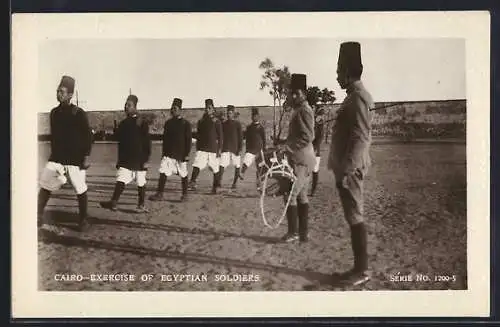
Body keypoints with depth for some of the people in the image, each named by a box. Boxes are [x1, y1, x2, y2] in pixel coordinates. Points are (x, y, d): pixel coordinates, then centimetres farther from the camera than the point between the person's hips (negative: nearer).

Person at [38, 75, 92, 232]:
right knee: (44, 186, -4)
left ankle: (83, 220, 17)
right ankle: (39, 217, 3)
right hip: (56, 158, 5)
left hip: (75, 159, -4)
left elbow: (88, 136, -8)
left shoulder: (79, 113, -9)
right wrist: (53, 153, 18)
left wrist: (86, 157, -13)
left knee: (81, 191, 2)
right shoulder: (54, 113, 8)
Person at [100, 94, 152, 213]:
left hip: (139, 160, -4)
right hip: (125, 160, 4)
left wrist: (146, 159, -12)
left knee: (141, 183, 5)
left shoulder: (142, 123, -7)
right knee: (120, 181, -6)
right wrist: (119, 159, 15)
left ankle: (141, 205, 15)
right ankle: (113, 203, -11)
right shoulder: (123, 123, 10)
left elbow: (147, 142, -9)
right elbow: (120, 140, 17)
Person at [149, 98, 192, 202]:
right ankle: (159, 194, -1)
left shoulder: (186, 124, -5)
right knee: (163, 173, -5)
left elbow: (188, 140, -6)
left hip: (181, 154, -4)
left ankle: (185, 194, 21)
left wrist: (187, 154, -10)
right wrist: (164, 152, 11)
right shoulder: (168, 123, 8)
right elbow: (165, 138, 14)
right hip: (168, 153, 4)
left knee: (183, 175, 7)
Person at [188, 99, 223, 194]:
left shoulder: (216, 122, 0)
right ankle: (192, 182, -32)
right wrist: (197, 148, 15)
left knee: (215, 170, 6)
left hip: (213, 149, -2)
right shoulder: (201, 121, 11)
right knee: (196, 165, -18)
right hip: (201, 149, 3)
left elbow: (220, 137, -1)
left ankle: (215, 188, 18)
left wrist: (219, 150, -8)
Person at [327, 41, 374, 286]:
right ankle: (359, 267, 18)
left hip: (350, 169, -10)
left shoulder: (357, 96, -13)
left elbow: (361, 136, -21)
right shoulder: (355, 96, 17)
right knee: (354, 217, 12)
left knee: (355, 218, -5)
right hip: (347, 167, 10)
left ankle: (362, 270, 1)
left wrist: (347, 169, -23)